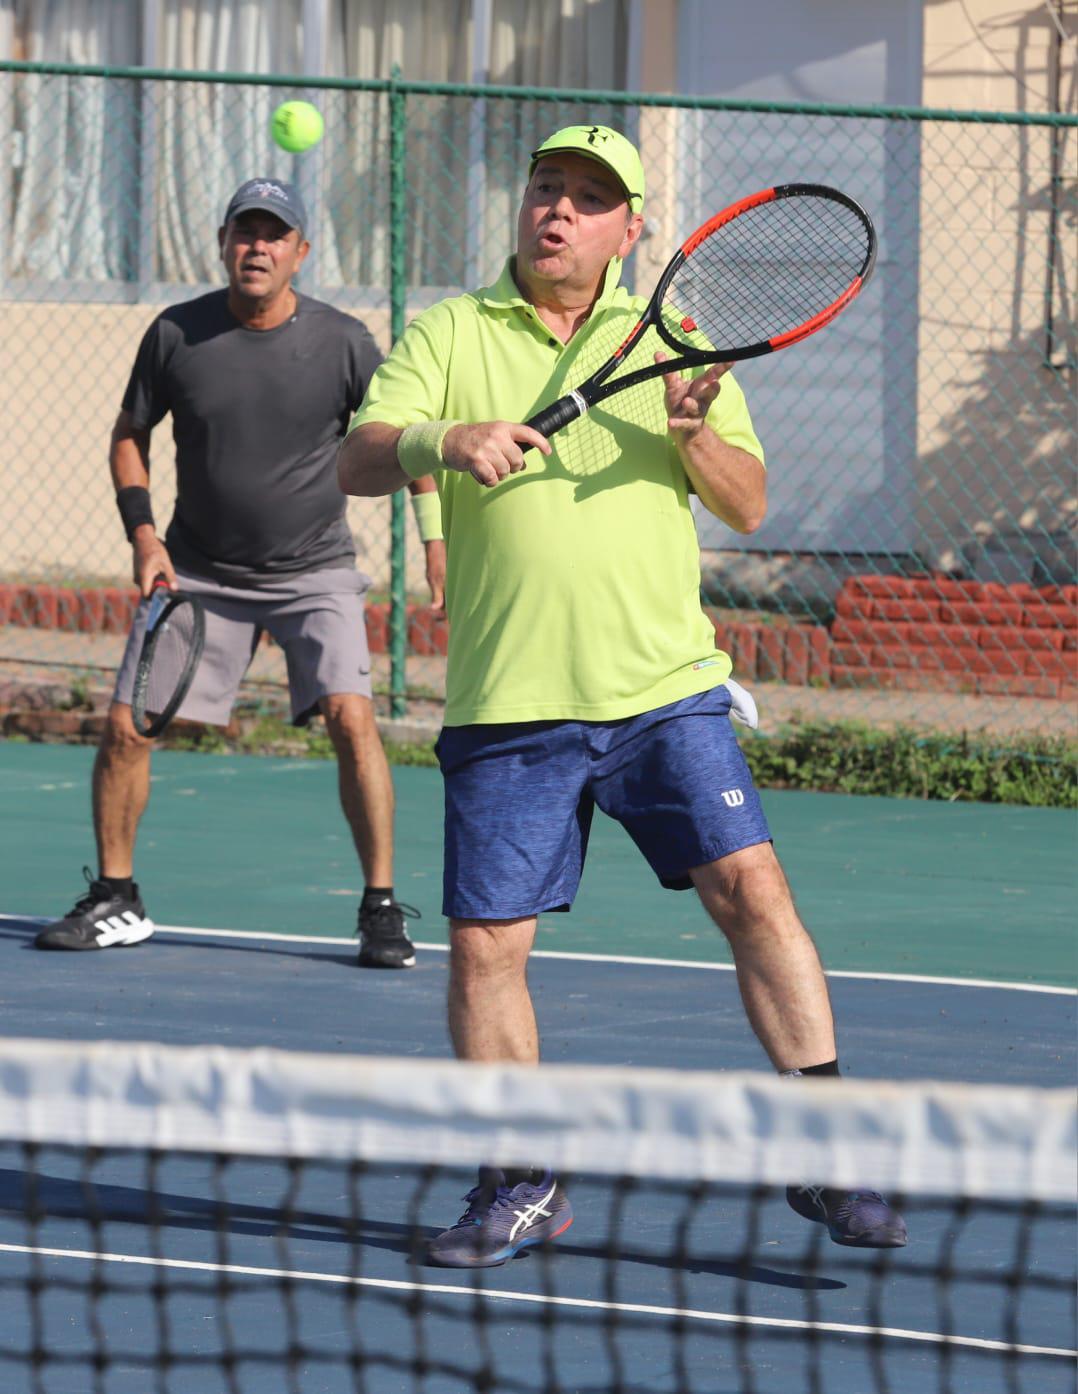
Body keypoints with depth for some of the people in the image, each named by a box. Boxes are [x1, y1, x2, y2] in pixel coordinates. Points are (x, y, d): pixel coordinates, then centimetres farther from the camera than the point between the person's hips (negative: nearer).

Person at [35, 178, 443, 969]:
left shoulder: (342, 342, -9)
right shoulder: (176, 335, -5)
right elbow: (130, 435, 9)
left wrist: (437, 533, -9)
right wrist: (143, 532, -3)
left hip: (315, 570, -2)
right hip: (198, 569, 2)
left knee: (351, 717, -19)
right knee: (127, 726, -5)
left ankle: (382, 910, -10)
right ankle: (115, 902, 13)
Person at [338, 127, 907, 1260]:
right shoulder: (449, 335, 7)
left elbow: (749, 504, 6)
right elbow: (356, 460, -5)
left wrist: (693, 439, -15)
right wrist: (444, 441, -26)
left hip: (664, 689, 0)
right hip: (507, 706, 0)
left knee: (751, 889, -13)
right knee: (484, 944, -1)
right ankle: (521, 1185, 16)